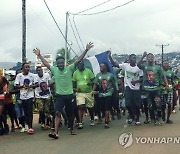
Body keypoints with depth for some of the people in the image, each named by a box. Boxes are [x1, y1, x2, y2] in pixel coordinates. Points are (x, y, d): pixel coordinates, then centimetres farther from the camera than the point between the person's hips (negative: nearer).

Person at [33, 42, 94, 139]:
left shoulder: (69, 68, -2)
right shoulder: (54, 70, 3)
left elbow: (78, 60, -7)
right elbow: (46, 63, 8)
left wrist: (86, 50, -13)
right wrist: (39, 55, 6)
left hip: (69, 95, 0)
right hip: (59, 95, 0)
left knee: (70, 114, 13)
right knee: (57, 113, -13)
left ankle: (71, 130, 32)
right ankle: (56, 132, -17)